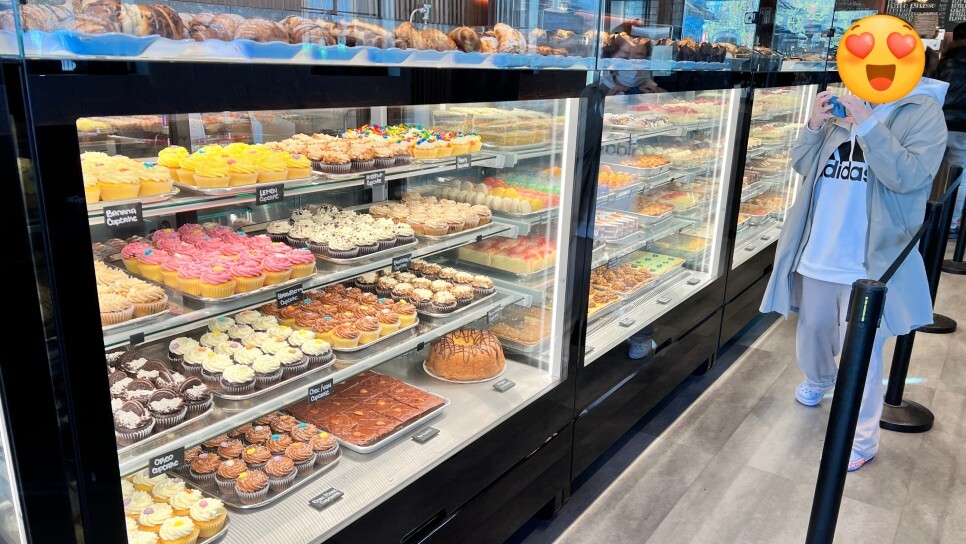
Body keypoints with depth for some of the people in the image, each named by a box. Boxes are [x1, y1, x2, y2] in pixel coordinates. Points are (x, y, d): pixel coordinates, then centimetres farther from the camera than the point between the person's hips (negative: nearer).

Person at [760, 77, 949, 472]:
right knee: (812, 330, 23)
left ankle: (862, 440, 17)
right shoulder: (843, 107, 6)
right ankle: (818, 380, 51)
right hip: (818, 253, 5)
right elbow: (803, 166, 8)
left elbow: (909, 176, -22)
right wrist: (814, 126, -9)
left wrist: (869, 125, -26)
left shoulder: (922, 112, -8)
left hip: (868, 262, -5)